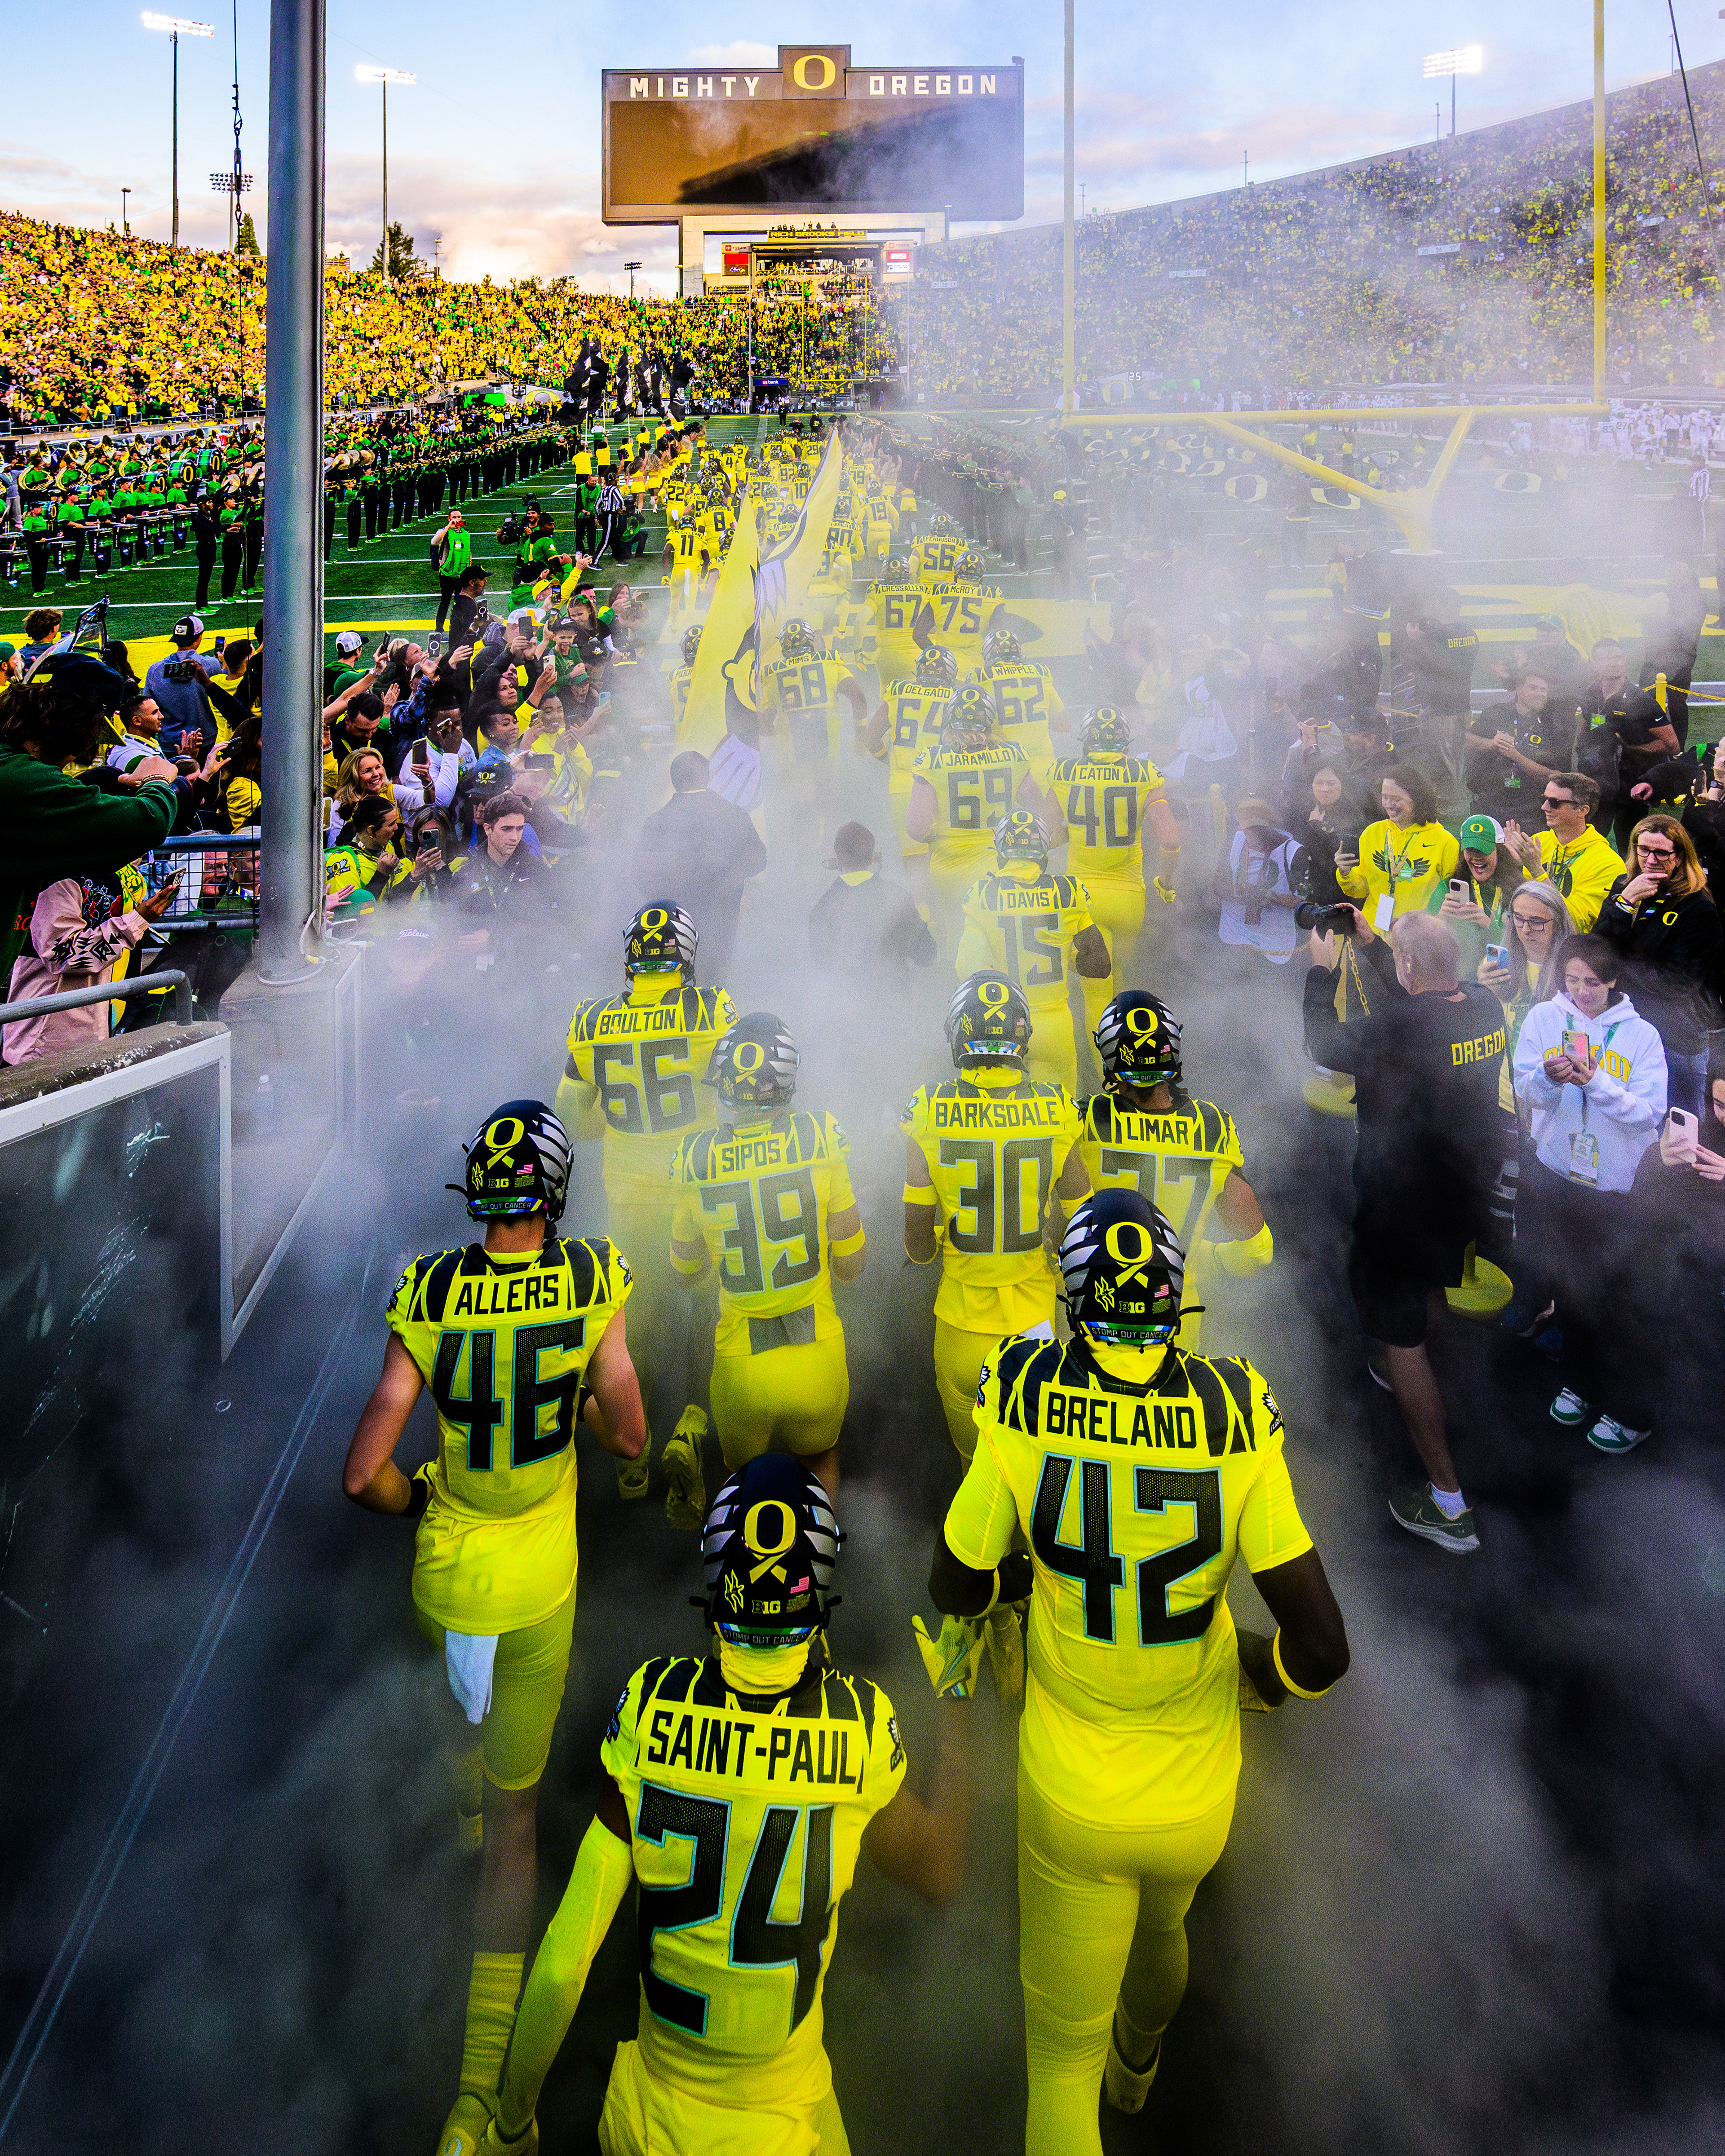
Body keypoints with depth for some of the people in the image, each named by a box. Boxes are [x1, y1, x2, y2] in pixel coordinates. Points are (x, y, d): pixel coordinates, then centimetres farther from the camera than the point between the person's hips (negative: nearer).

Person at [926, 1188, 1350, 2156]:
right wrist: (1245, 1675, 1)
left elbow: (957, 1587, -7)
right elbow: (1323, 1651, -20)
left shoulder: (1026, 1402, -21)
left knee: (1061, 2052, 20)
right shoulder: (1234, 1419, -22)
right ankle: (1137, 2068, 67)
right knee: (1159, 1930, 36)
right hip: (1196, 1795, 2)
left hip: (1072, 1797, -2)